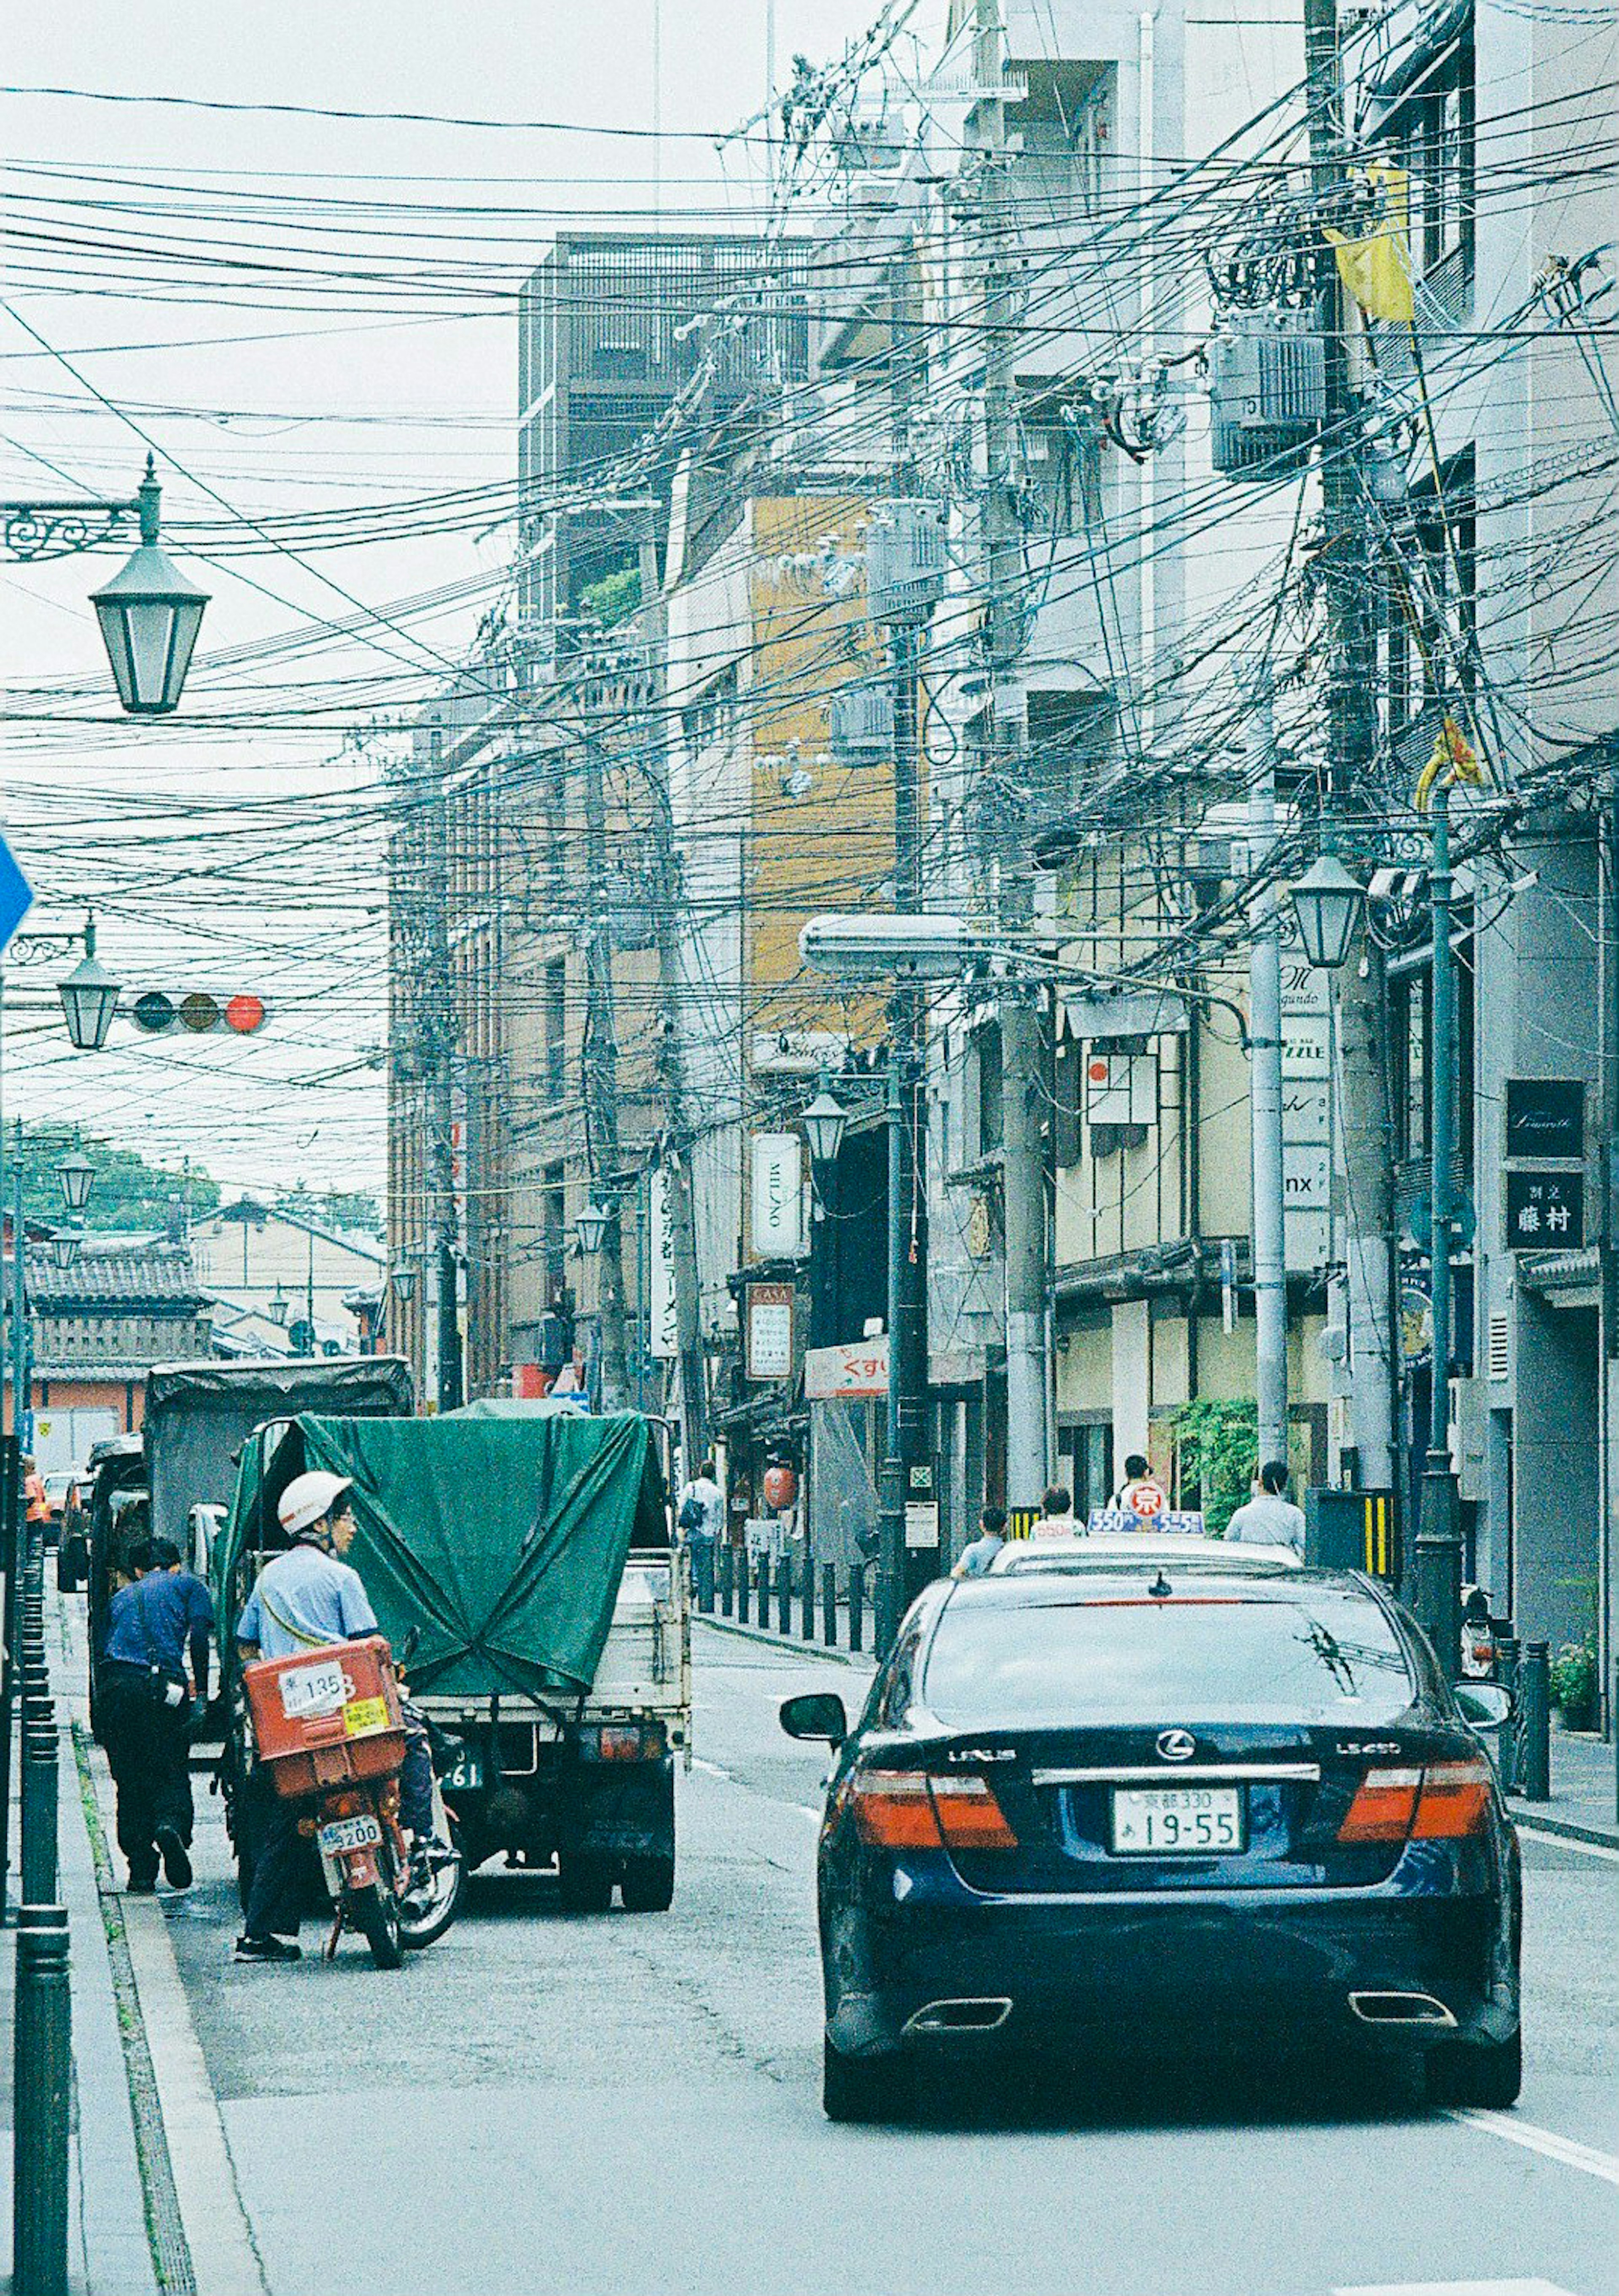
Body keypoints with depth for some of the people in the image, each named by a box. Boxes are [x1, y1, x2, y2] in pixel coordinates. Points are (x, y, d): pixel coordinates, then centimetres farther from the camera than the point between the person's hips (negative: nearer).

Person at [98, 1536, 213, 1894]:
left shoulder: (122, 1596, 27)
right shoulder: (188, 1586, 16)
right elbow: (199, 1637, 1)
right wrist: (200, 1691, 3)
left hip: (112, 1687, 3)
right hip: (160, 1686, -3)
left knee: (130, 1782, 10)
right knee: (172, 1772, 7)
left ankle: (141, 1873, 4)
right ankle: (172, 1824, -25)